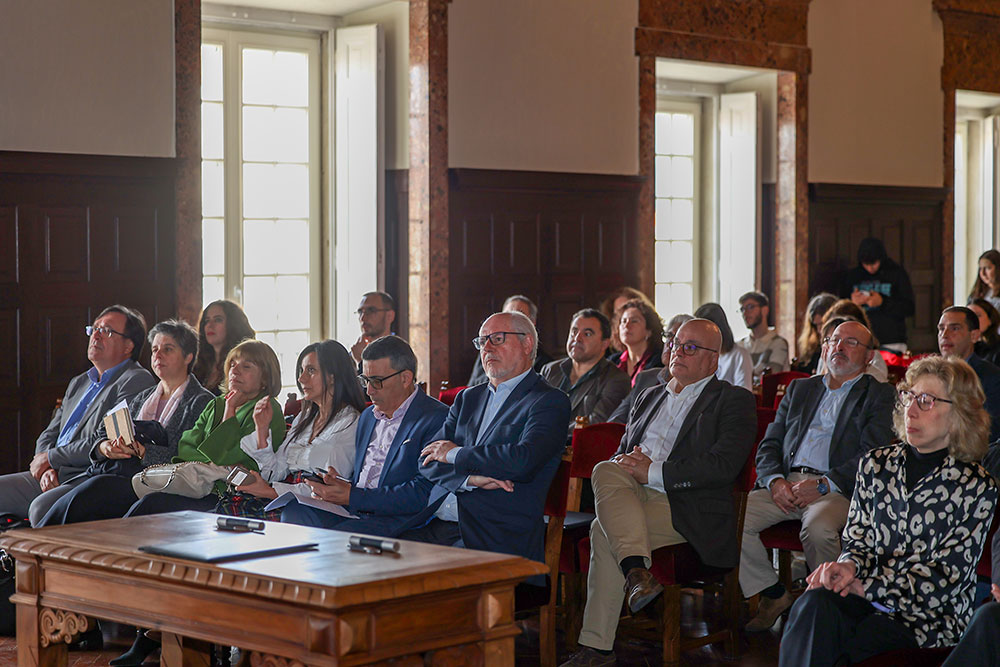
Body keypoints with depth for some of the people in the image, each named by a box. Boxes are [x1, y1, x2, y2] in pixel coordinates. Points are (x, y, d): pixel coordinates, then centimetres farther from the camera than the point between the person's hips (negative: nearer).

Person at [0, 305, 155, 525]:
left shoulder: (137, 380, -5)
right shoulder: (78, 383, 25)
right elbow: (49, 435, 23)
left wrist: (49, 458, -5)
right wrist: (47, 469, -2)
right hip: (52, 478, 9)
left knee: (41, 508, -34)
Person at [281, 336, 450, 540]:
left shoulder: (437, 419, -5)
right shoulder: (368, 416, 23)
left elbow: (422, 494, -14)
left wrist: (352, 496, -15)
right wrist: (337, 484, 1)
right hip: (354, 515, 8)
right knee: (295, 512, -18)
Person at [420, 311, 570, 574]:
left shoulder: (550, 402, 3)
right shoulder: (469, 398, 24)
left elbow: (524, 461, -17)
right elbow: (427, 459, 13)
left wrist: (456, 454, -3)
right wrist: (470, 478, -9)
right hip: (436, 523, 6)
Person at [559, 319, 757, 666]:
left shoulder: (734, 401, 6)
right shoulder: (650, 396, 28)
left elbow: (724, 465, -10)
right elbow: (622, 453, 25)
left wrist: (653, 472, -14)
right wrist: (627, 463, -2)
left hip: (688, 507, -6)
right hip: (633, 495, 6)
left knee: (605, 531, -28)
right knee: (605, 470, -28)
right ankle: (635, 569, -40)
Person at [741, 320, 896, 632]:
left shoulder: (880, 396, 9)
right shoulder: (799, 389, 24)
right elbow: (769, 444, 18)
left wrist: (823, 484, -17)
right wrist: (775, 481, -5)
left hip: (836, 488, -5)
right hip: (784, 485, 5)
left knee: (818, 528, -37)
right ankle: (773, 595, -4)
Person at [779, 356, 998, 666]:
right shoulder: (876, 463, 12)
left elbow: (945, 574, -6)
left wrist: (865, 587, -13)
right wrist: (849, 565, -11)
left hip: (931, 614, -4)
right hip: (866, 596, 4)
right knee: (814, 604, -31)